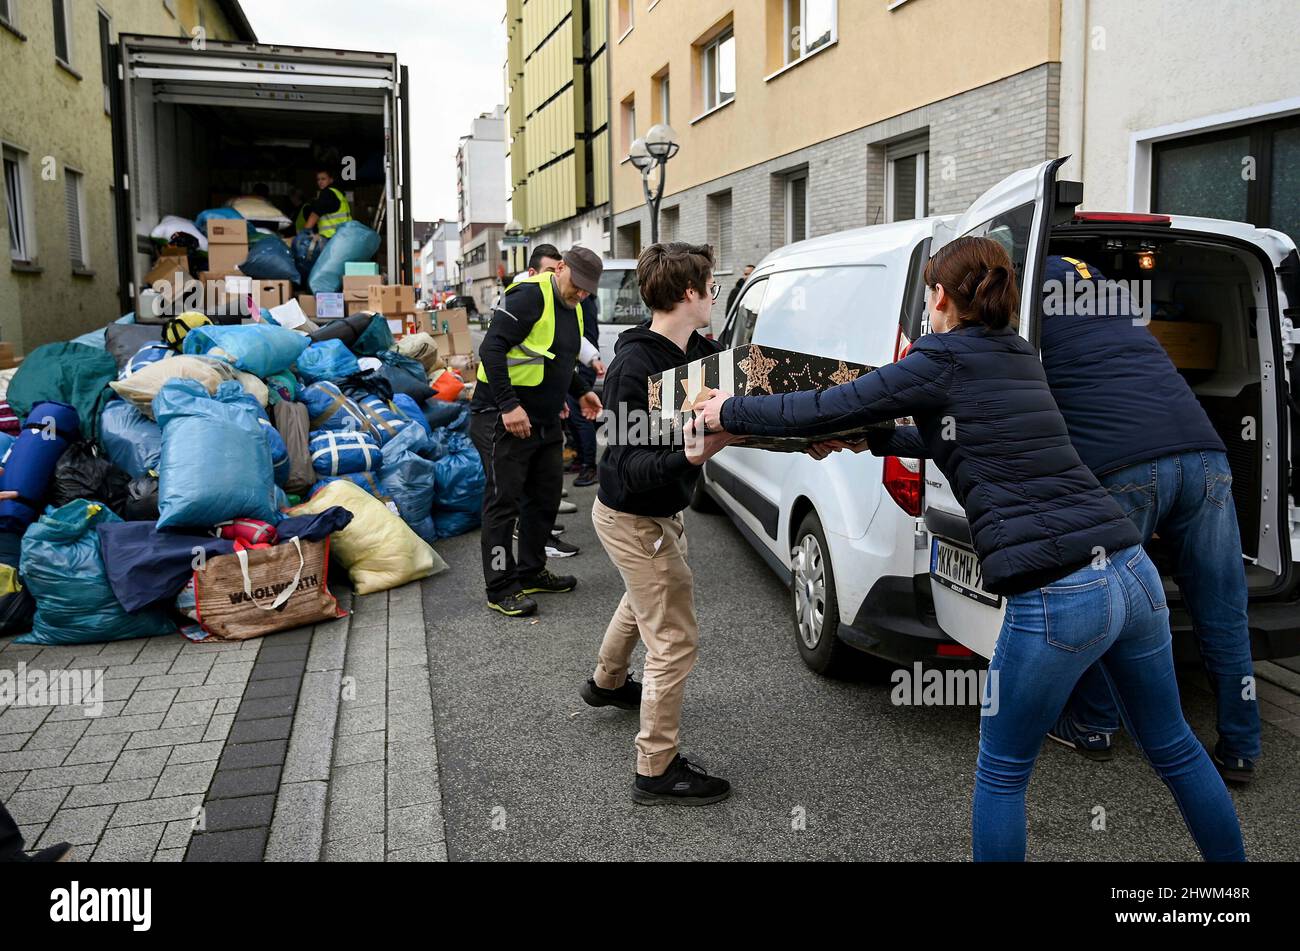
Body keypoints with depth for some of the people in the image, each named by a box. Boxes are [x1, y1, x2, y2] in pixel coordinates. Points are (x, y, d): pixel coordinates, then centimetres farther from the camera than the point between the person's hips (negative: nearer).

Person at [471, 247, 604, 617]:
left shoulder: (572, 308, 14)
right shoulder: (529, 296, -16)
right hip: (504, 420, -9)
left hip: (544, 421, 10)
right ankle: (501, 589, 5)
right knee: (504, 501, -3)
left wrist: (581, 391, 17)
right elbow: (491, 349, -23)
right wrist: (508, 405, -28)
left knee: (546, 497, 15)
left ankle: (532, 572, 31)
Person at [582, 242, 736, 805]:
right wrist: (689, 458, -48)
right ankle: (657, 771, 8)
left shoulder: (694, 350, -4)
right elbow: (632, 463, -31)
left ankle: (607, 683, 59)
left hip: (657, 511, 10)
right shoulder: (635, 366, -29)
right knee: (676, 641, -5)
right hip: (634, 519, -10)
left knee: (643, 602, 32)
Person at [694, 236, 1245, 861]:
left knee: (1001, 774, 13)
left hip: (1055, 598, -7)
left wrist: (729, 412, 13)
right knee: (1172, 745, 26)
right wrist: (870, 440, 37)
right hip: (1134, 572, 8)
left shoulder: (943, 361, -4)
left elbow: (827, 409, -1)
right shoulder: (1019, 356, 19)